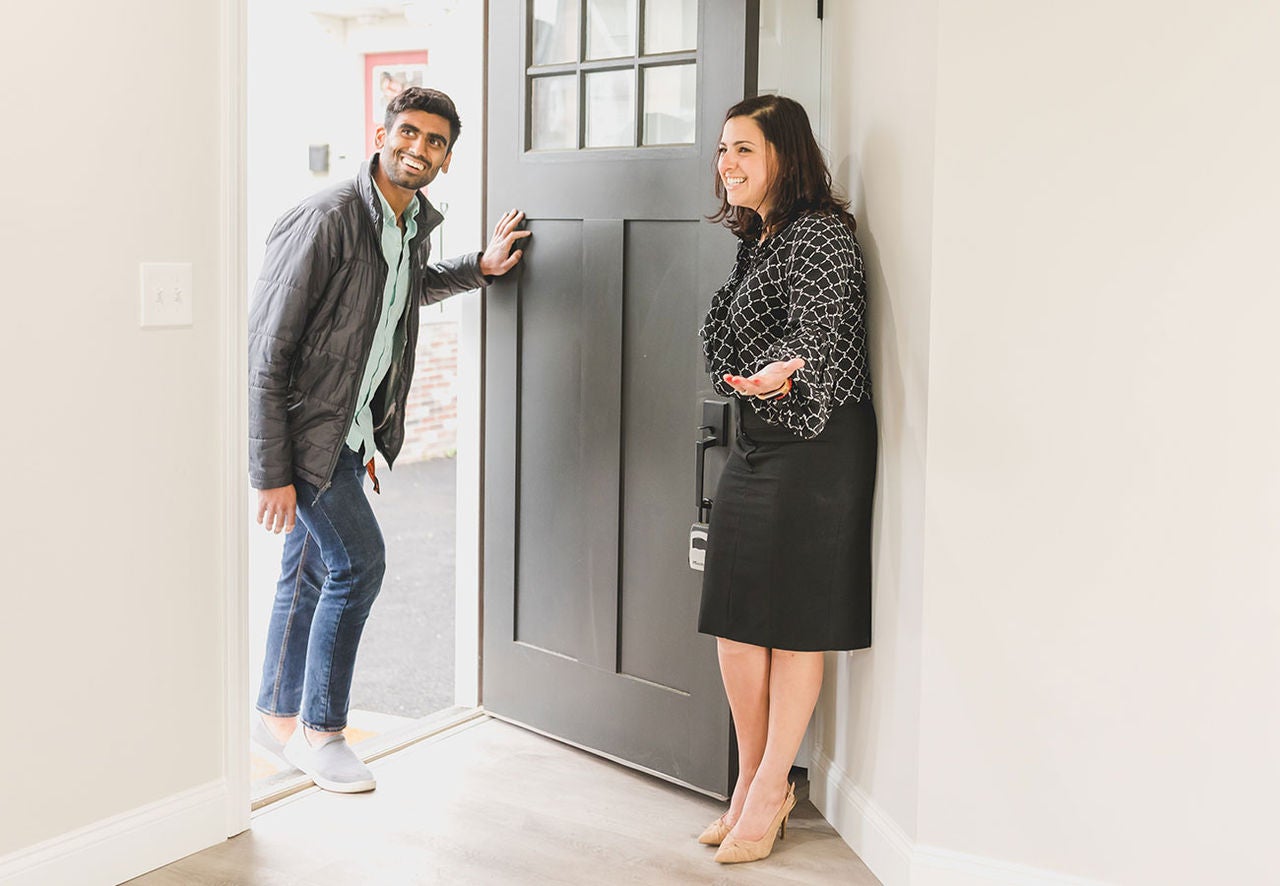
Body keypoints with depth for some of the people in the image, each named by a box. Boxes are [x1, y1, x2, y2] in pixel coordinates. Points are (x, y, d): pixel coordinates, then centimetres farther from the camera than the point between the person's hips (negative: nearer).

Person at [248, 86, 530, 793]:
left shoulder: (416, 224, 4)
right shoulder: (327, 218, -21)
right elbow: (267, 349, -21)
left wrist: (479, 268, 15)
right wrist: (272, 472, -23)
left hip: (351, 428, 8)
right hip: (301, 425, -8)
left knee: (308, 574, 16)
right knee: (358, 560, -11)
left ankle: (275, 716, 31)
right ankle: (322, 730, 5)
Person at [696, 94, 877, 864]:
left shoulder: (820, 236, -12)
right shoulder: (759, 240, 15)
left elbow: (827, 329, -27)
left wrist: (788, 370, -46)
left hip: (813, 448, -9)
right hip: (753, 447, 9)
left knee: (794, 624, 0)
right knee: (735, 623, 9)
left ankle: (770, 789, 13)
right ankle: (752, 783, 22)